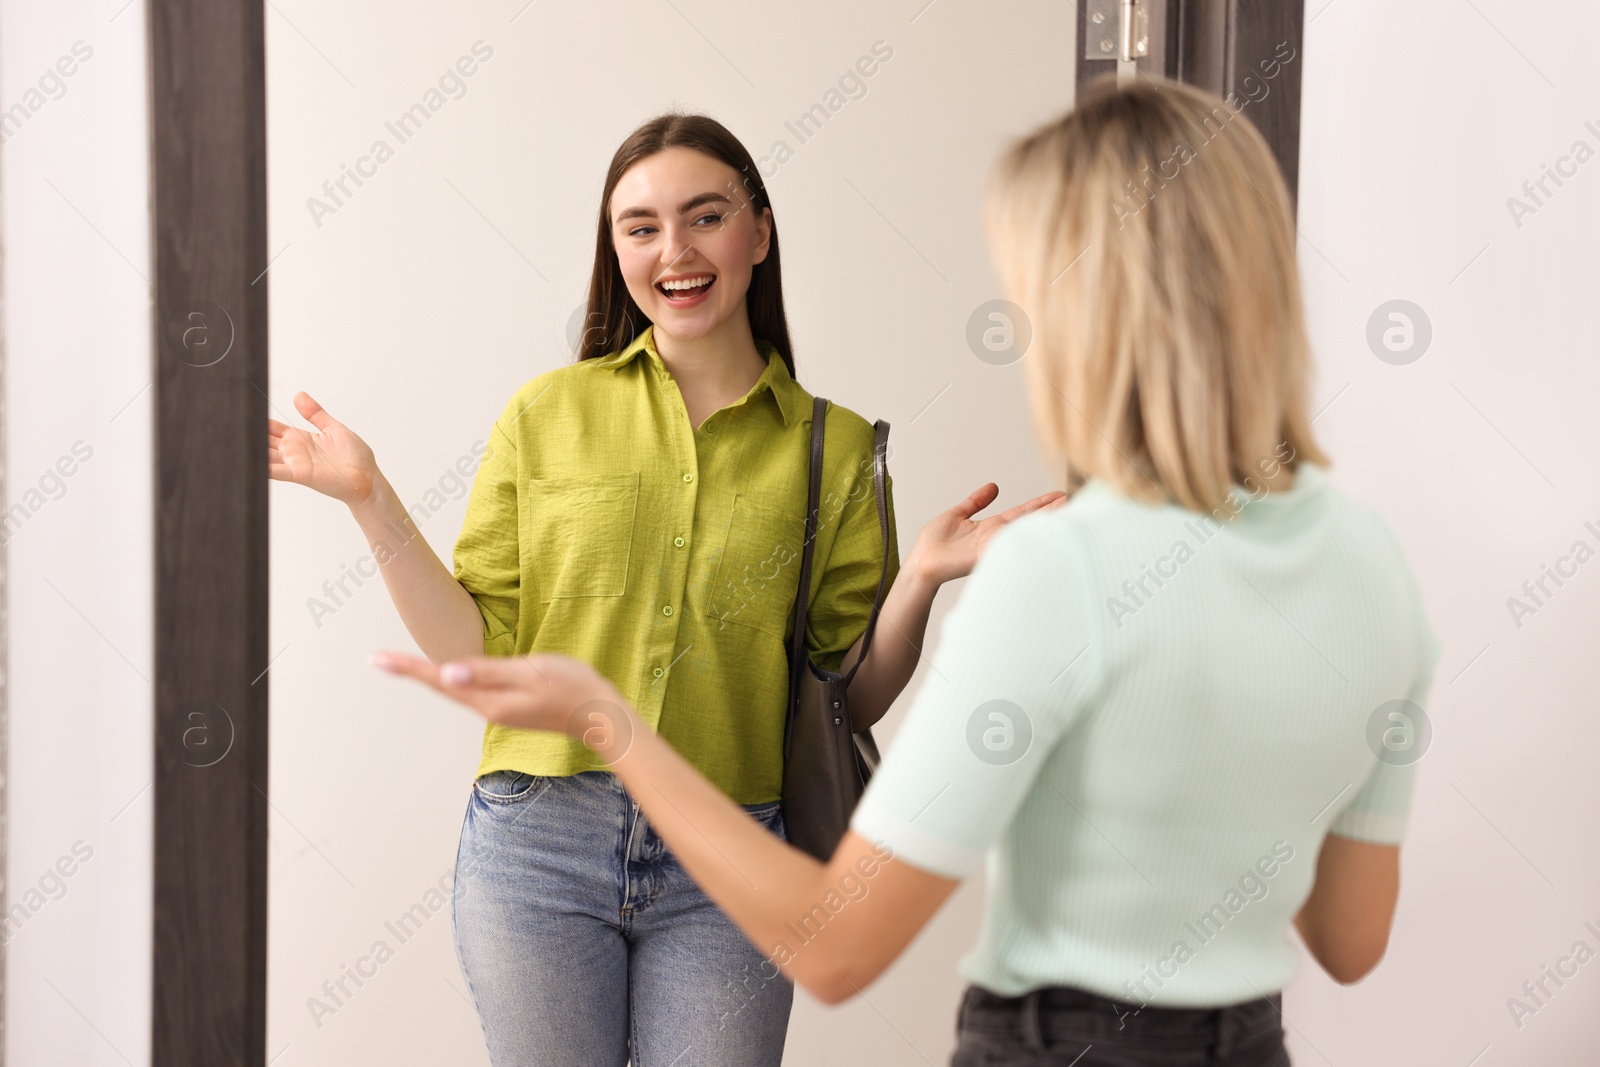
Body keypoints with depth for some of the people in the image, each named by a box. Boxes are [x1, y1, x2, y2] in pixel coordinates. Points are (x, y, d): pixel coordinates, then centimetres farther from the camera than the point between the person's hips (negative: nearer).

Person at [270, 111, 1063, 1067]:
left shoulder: (832, 447, 2)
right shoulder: (547, 414, 2)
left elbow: (852, 696, 2)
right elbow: (478, 655, 0)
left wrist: (920, 582, -13)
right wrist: (374, 502, -7)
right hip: (538, 845, 0)